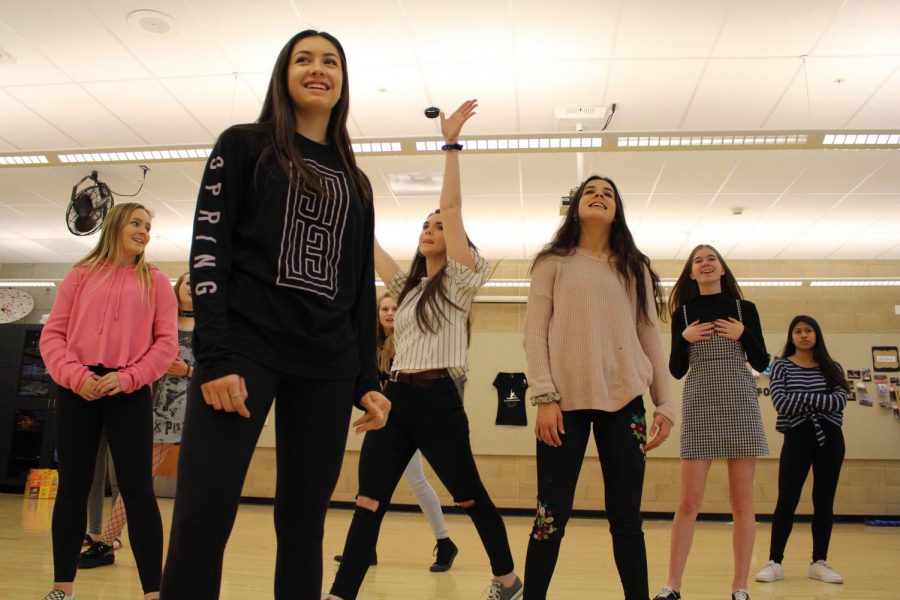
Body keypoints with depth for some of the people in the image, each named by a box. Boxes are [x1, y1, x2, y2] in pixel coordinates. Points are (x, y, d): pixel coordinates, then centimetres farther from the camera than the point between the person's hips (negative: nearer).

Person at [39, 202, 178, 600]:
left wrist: (127, 377, -12)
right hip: (78, 391, 2)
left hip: (130, 393, -1)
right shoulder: (81, 275, 12)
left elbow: (166, 343, 2)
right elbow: (52, 335, 6)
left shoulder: (155, 281, 9)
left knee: (138, 490, -3)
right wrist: (75, 375, -10)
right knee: (72, 487, 9)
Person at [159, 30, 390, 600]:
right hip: (245, 349, -3)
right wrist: (215, 357, -14)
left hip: (327, 367, 4)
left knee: (304, 524, 6)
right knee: (202, 521, -11)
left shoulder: (355, 182, 19)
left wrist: (367, 380, 9)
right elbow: (208, 250, -2)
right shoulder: (244, 145, 9)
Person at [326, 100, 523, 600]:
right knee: (368, 503, -3)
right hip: (395, 396, 6)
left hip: (436, 399, -6)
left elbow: (452, 207, -10)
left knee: (471, 497, 10)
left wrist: (451, 144, -14)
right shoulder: (408, 285, 19)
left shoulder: (459, 279, 0)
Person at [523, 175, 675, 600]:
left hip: (625, 401, 3)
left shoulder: (635, 267, 16)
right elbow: (535, 332, 0)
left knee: (626, 517, 5)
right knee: (552, 515, -3)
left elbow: (651, 337, 13)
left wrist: (664, 404, 7)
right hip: (567, 400, -2)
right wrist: (544, 397, -12)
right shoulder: (554, 262, 8)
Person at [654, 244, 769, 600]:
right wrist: (684, 339, -10)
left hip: (740, 405, 1)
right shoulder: (683, 313, 8)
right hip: (699, 408, 0)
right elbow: (677, 371, 6)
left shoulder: (745, 309, 8)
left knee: (742, 501, 3)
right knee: (689, 502, -2)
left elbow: (762, 364, 6)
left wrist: (743, 335, -9)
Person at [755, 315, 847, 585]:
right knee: (787, 501, -3)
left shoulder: (832, 368, 7)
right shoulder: (781, 367, 1)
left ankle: (819, 562, 19)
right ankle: (774, 562, 4)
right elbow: (781, 403, -13)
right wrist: (819, 401, -8)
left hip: (830, 439, 3)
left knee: (824, 501, 8)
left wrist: (802, 397, -13)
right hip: (797, 438, -2)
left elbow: (840, 401, -10)